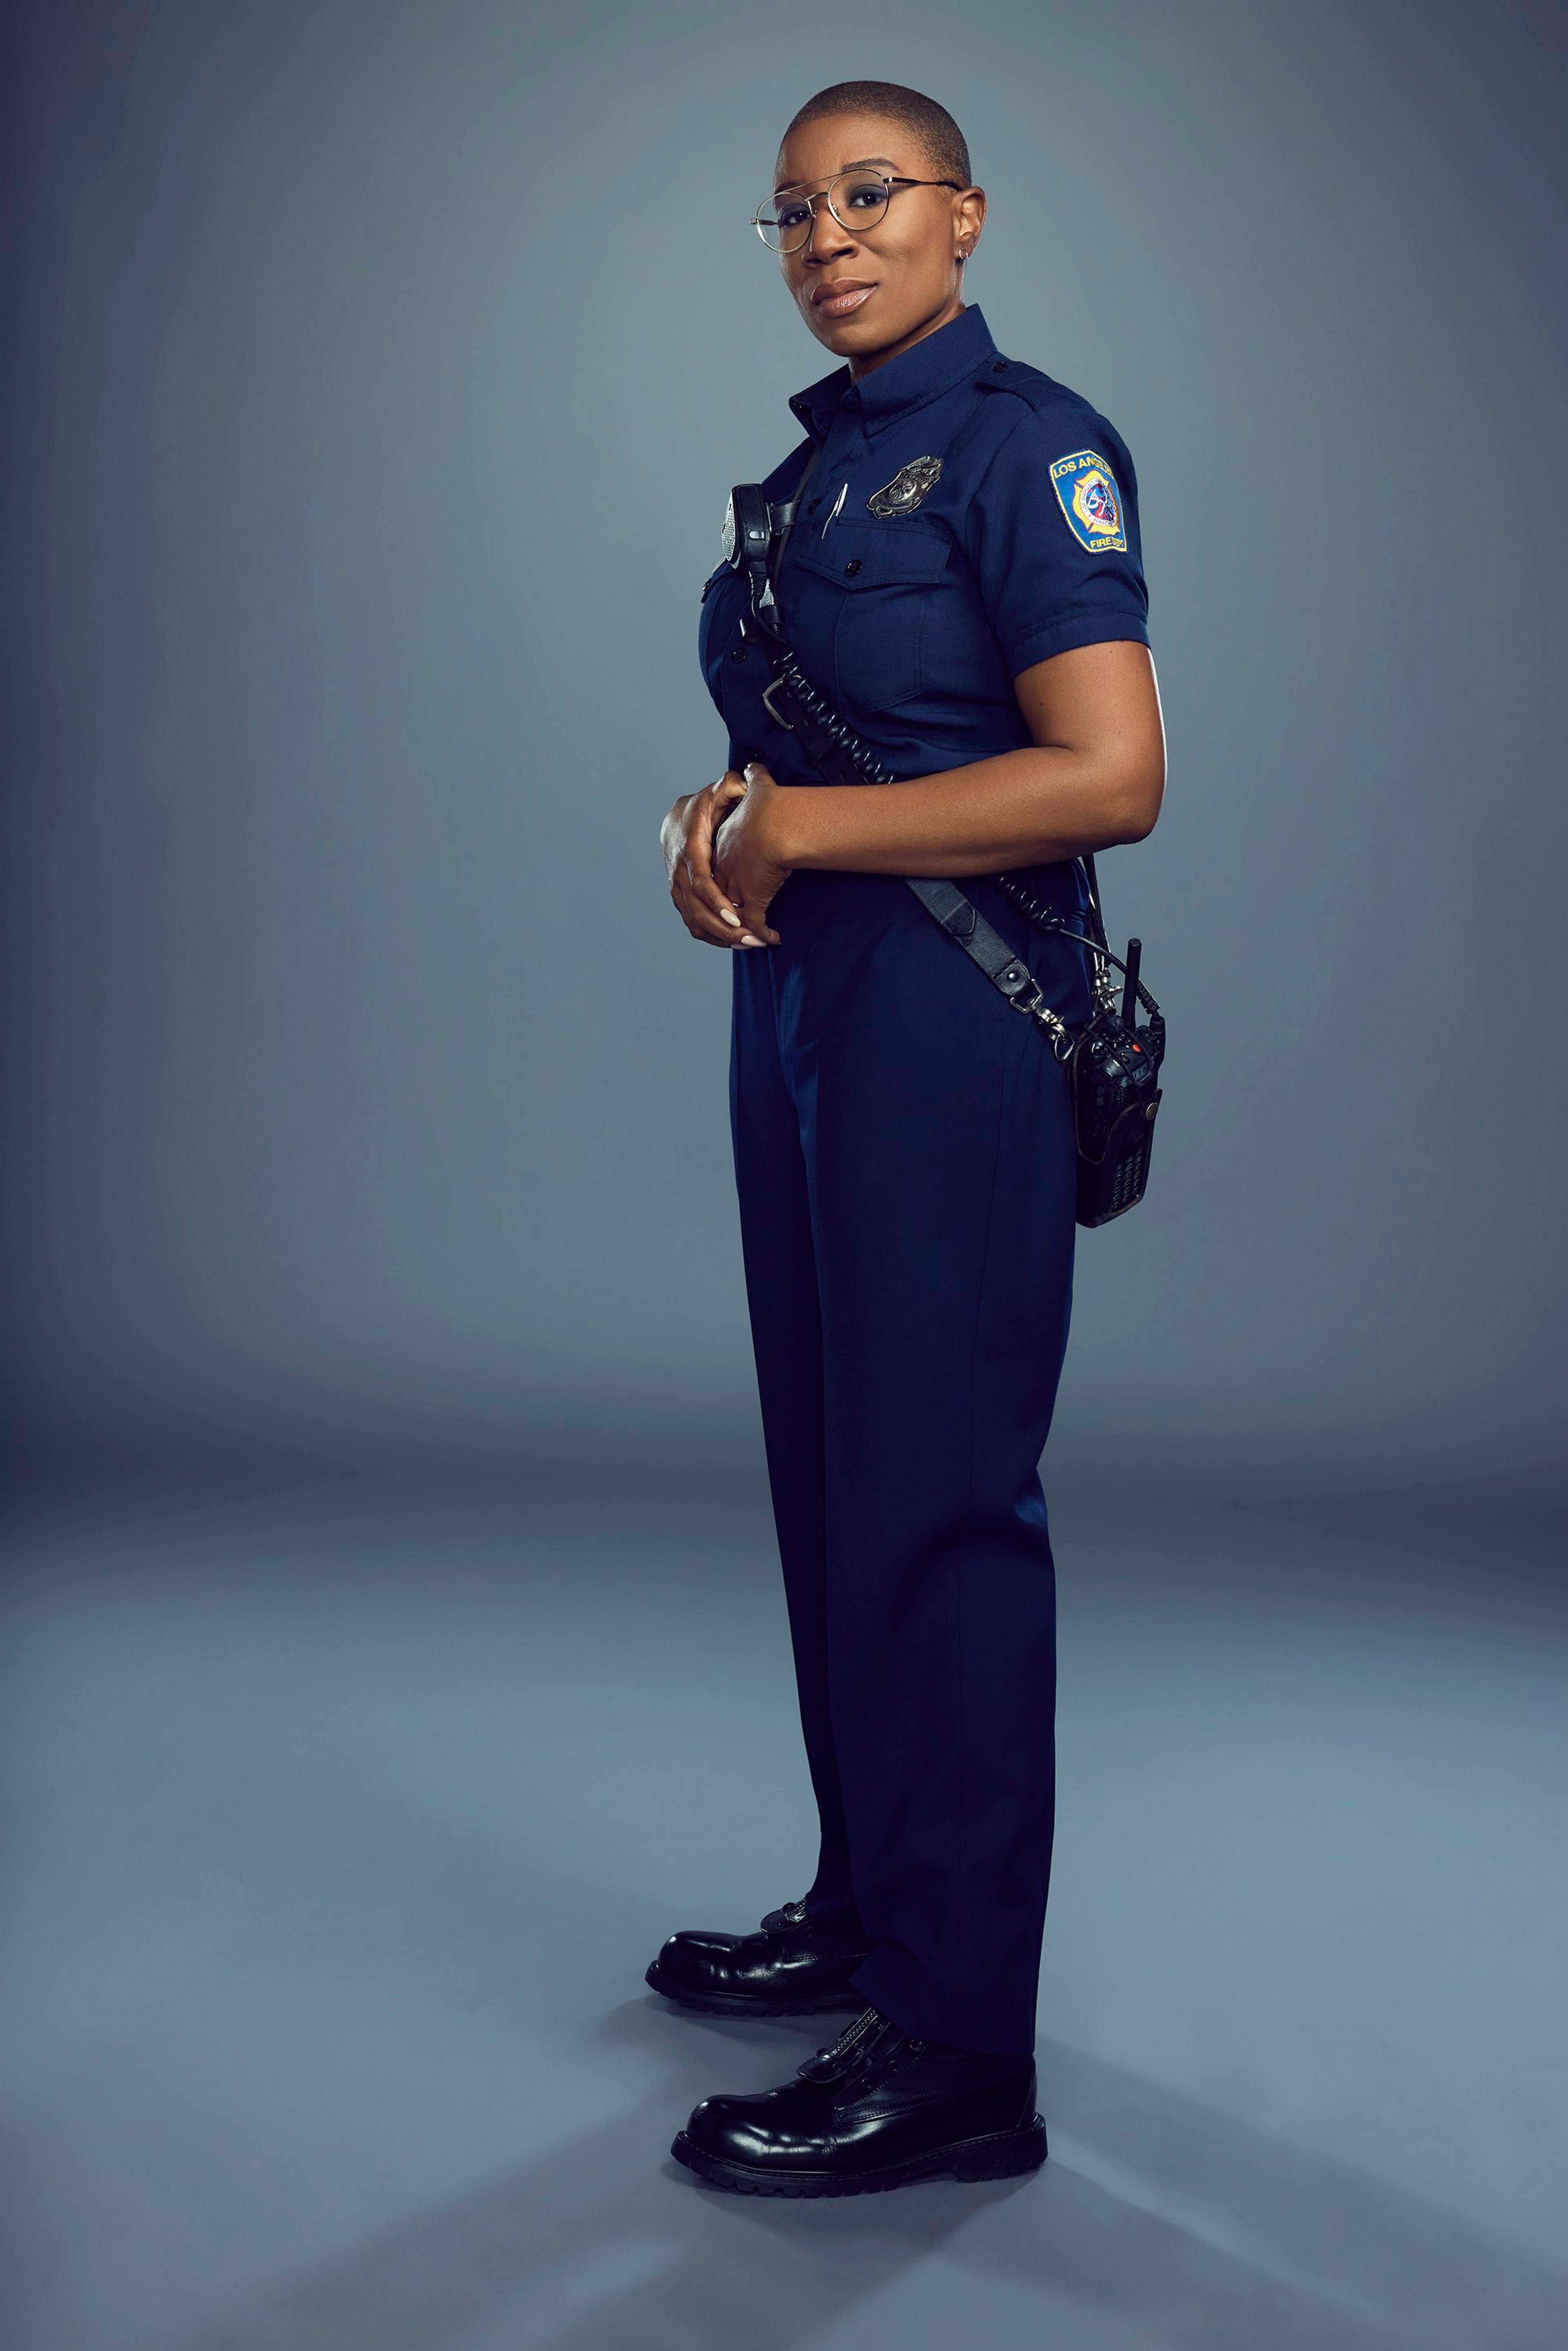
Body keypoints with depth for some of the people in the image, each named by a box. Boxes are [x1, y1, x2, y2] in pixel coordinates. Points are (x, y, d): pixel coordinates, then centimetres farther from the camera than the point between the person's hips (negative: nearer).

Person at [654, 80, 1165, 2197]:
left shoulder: (1024, 442, -9)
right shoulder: (816, 464, 17)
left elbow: (1111, 775, -20)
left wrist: (796, 829, -16)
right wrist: (722, 826, 0)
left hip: (954, 1021, -9)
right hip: (801, 1007, 9)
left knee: (938, 1501, -6)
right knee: (835, 1475, 15)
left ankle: (959, 2053, 4)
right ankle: (867, 1907, 30)